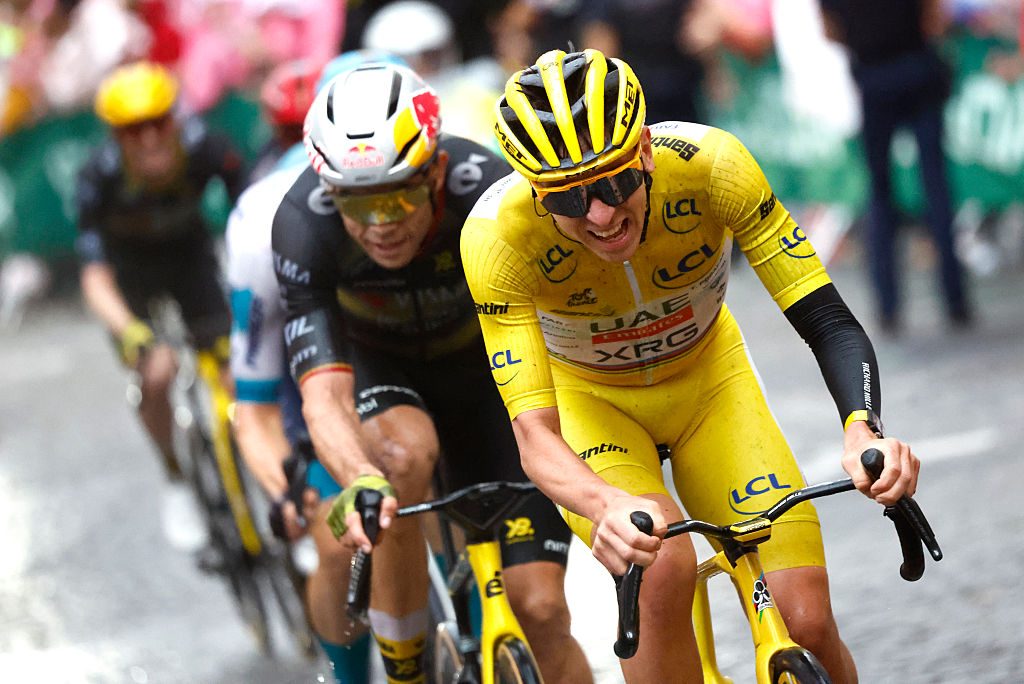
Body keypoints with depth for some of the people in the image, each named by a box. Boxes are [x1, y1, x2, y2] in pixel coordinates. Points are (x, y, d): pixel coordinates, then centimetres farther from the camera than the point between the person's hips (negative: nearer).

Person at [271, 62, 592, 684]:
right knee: (404, 454, -36)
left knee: (541, 608, -11)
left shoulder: (490, 190, -33)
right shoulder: (305, 224, -32)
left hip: (484, 369, 0)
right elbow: (325, 396, -40)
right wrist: (361, 485, -59)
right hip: (377, 367, 0)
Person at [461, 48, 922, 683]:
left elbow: (831, 323, -28)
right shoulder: (498, 234, -34)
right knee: (664, 569, -32)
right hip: (588, 397, -1)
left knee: (807, 624, -13)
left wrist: (863, 432, -48)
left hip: (706, 376, 2)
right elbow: (534, 430, -36)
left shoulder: (710, 166, -32)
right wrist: (608, 506, -58)